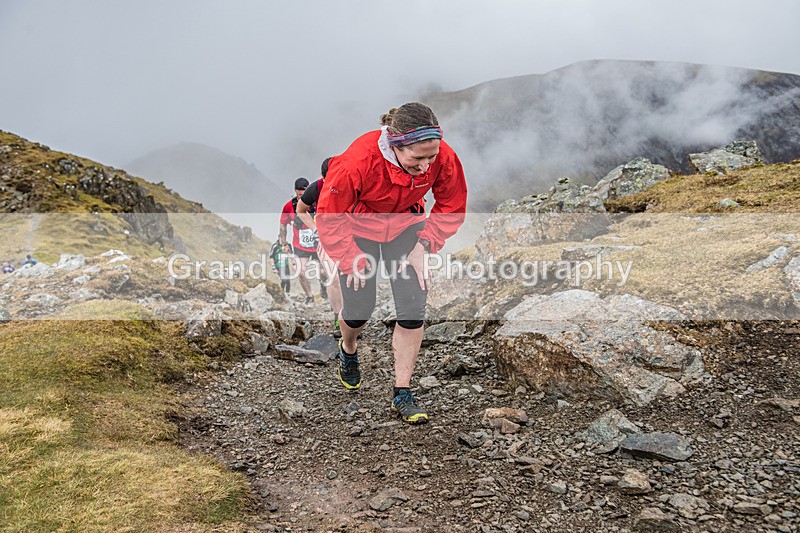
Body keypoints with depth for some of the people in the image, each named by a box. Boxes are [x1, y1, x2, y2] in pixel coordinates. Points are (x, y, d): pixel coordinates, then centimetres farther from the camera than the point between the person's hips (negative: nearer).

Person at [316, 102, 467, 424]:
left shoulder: (444, 158, -27)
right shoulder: (357, 162, -37)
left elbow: (452, 207, -8)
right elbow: (329, 216, -22)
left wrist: (423, 246, -15)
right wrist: (352, 259, -22)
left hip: (405, 226, 3)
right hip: (358, 228, -2)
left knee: (413, 307, -8)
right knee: (359, 309, 1)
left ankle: (402, 393, 5)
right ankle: (348, 351, 40)